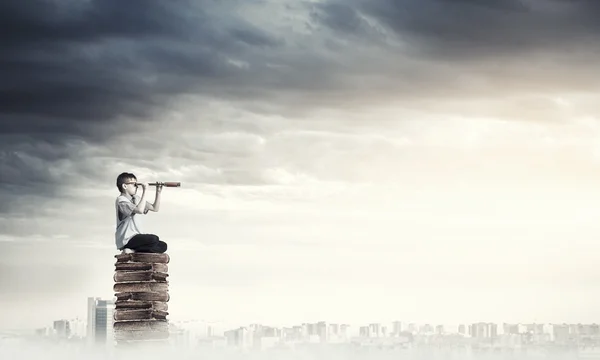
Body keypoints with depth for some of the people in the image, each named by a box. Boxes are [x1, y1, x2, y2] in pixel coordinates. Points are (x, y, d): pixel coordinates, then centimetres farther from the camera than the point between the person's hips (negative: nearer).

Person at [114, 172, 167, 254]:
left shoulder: (136, 199, 16)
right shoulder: (121, 200, -11)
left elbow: (155, 208, 18)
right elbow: (139, 210, -26)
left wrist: (158, 192, 5)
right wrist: (144, 191, -21)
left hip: (136, 237, 9)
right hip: (126, 240, -9)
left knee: (162, 246, -1)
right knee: (154, 239, -27)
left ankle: (132, 250, -8)